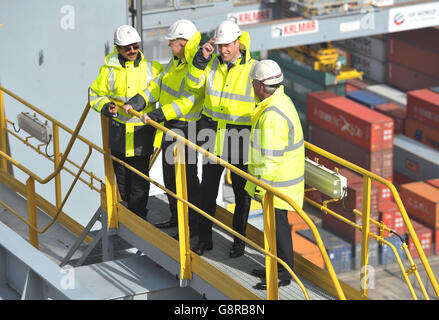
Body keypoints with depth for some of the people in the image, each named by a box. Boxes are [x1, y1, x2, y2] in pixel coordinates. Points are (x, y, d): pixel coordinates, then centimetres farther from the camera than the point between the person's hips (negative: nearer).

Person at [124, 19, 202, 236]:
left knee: (186, 177, -2)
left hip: (185, 129, -10)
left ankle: (194, 224, 9)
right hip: (168, 126, 10)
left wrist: (157, 116, -33)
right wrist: (136, 102, 2)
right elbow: (158, 85, 13)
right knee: (169, 174, 19)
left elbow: (185, 103, -29)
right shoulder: (176, 61, 8)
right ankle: (176, 217, 34)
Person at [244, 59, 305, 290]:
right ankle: (276, 267, 31)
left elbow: (271, 158, -26)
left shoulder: (272, 116, -27)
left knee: (278, 225, 1)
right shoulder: (282, 100, 6)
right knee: (274, 224, 19)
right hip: (281, 179, 10)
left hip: (277, 184, -10)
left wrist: (260, 187, -19)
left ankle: (284, 274, 12)